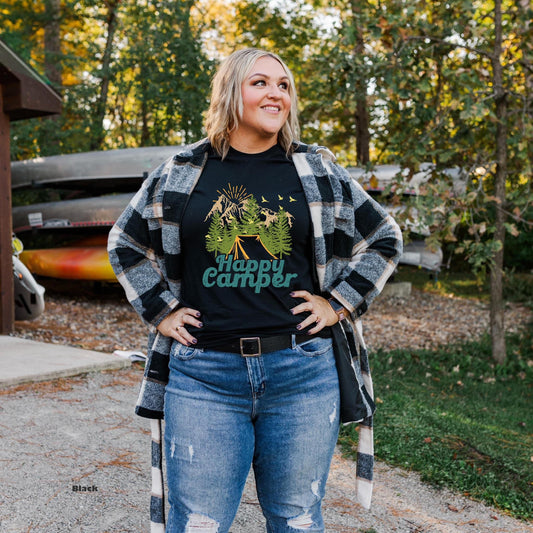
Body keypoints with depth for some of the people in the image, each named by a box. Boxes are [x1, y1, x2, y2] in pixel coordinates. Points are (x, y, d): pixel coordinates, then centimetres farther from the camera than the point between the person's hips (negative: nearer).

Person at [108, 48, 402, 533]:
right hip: (203, 376, 0)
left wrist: (339, 303, 5)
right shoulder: (180, 174, 6)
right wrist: (161, 310, 7)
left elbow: (384, 238, 15)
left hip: (302, 373, 1)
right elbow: (125, 243, 18)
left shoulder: (320, 173, 7)